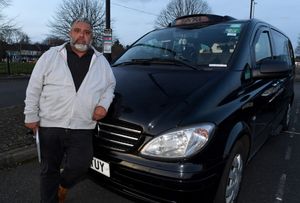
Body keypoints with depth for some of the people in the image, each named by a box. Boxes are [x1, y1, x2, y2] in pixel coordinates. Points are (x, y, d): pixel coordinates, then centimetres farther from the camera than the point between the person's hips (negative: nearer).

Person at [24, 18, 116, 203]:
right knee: (49, 169, 11)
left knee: (80, 165, -8)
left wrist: (104, 104, -3)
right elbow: (34, 87, 5)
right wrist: (31, 115, 2)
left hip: (82, 127, 1)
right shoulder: (51, 56, 3)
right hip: (50, 125, 0)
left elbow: (110, 85, 16)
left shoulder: (101, 61, 8)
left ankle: (63, 185, 26)